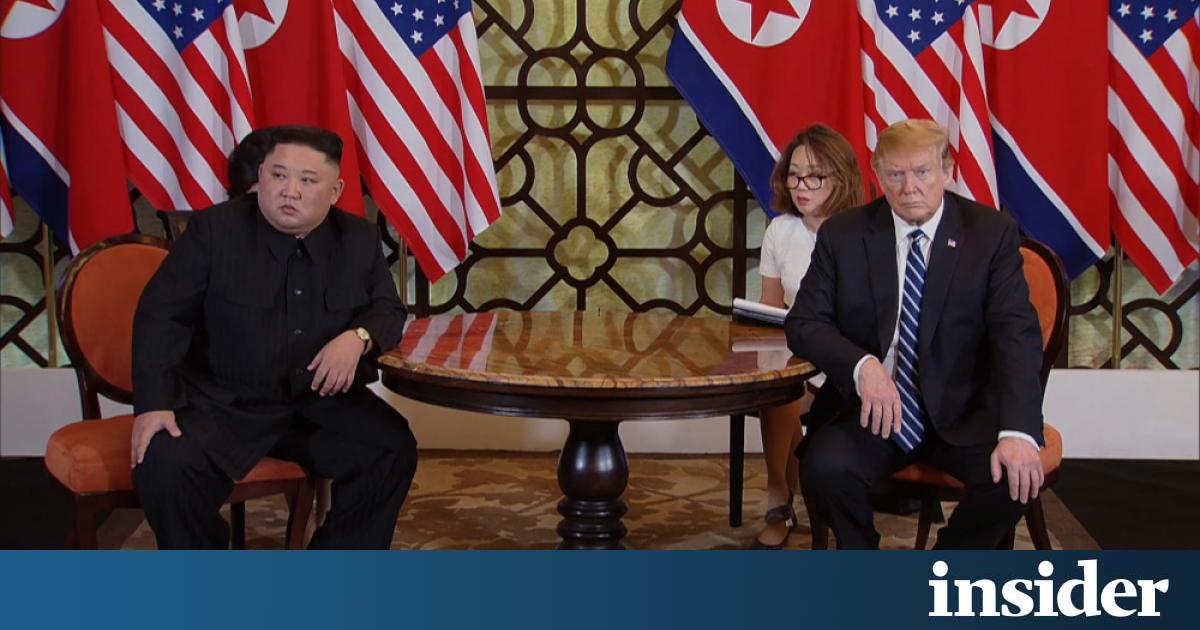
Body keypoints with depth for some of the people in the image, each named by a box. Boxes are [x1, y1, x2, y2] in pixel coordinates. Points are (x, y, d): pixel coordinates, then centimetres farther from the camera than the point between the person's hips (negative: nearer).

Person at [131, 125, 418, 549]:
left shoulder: (359, 239, 2)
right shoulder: (214, 229, -8)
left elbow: (389, 311, 9)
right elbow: (161, 316, -7)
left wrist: (358, 337, -16)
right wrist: (154, 403, -19)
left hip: (321, 403, 3)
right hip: (221, 401, -3)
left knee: (394, 451, -17)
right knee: (164, 466, -28)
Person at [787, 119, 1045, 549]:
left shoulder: (991, 233, -2)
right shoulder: (843, 235, 1)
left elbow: (1016, 334, -10)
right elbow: (804, 323, -2)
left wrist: (1018, 432, -27)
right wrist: (863, 366, -24)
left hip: (962, 411, 0)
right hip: (873, 407, 0)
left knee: (1013, 476, -28)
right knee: (825, 467, -29)